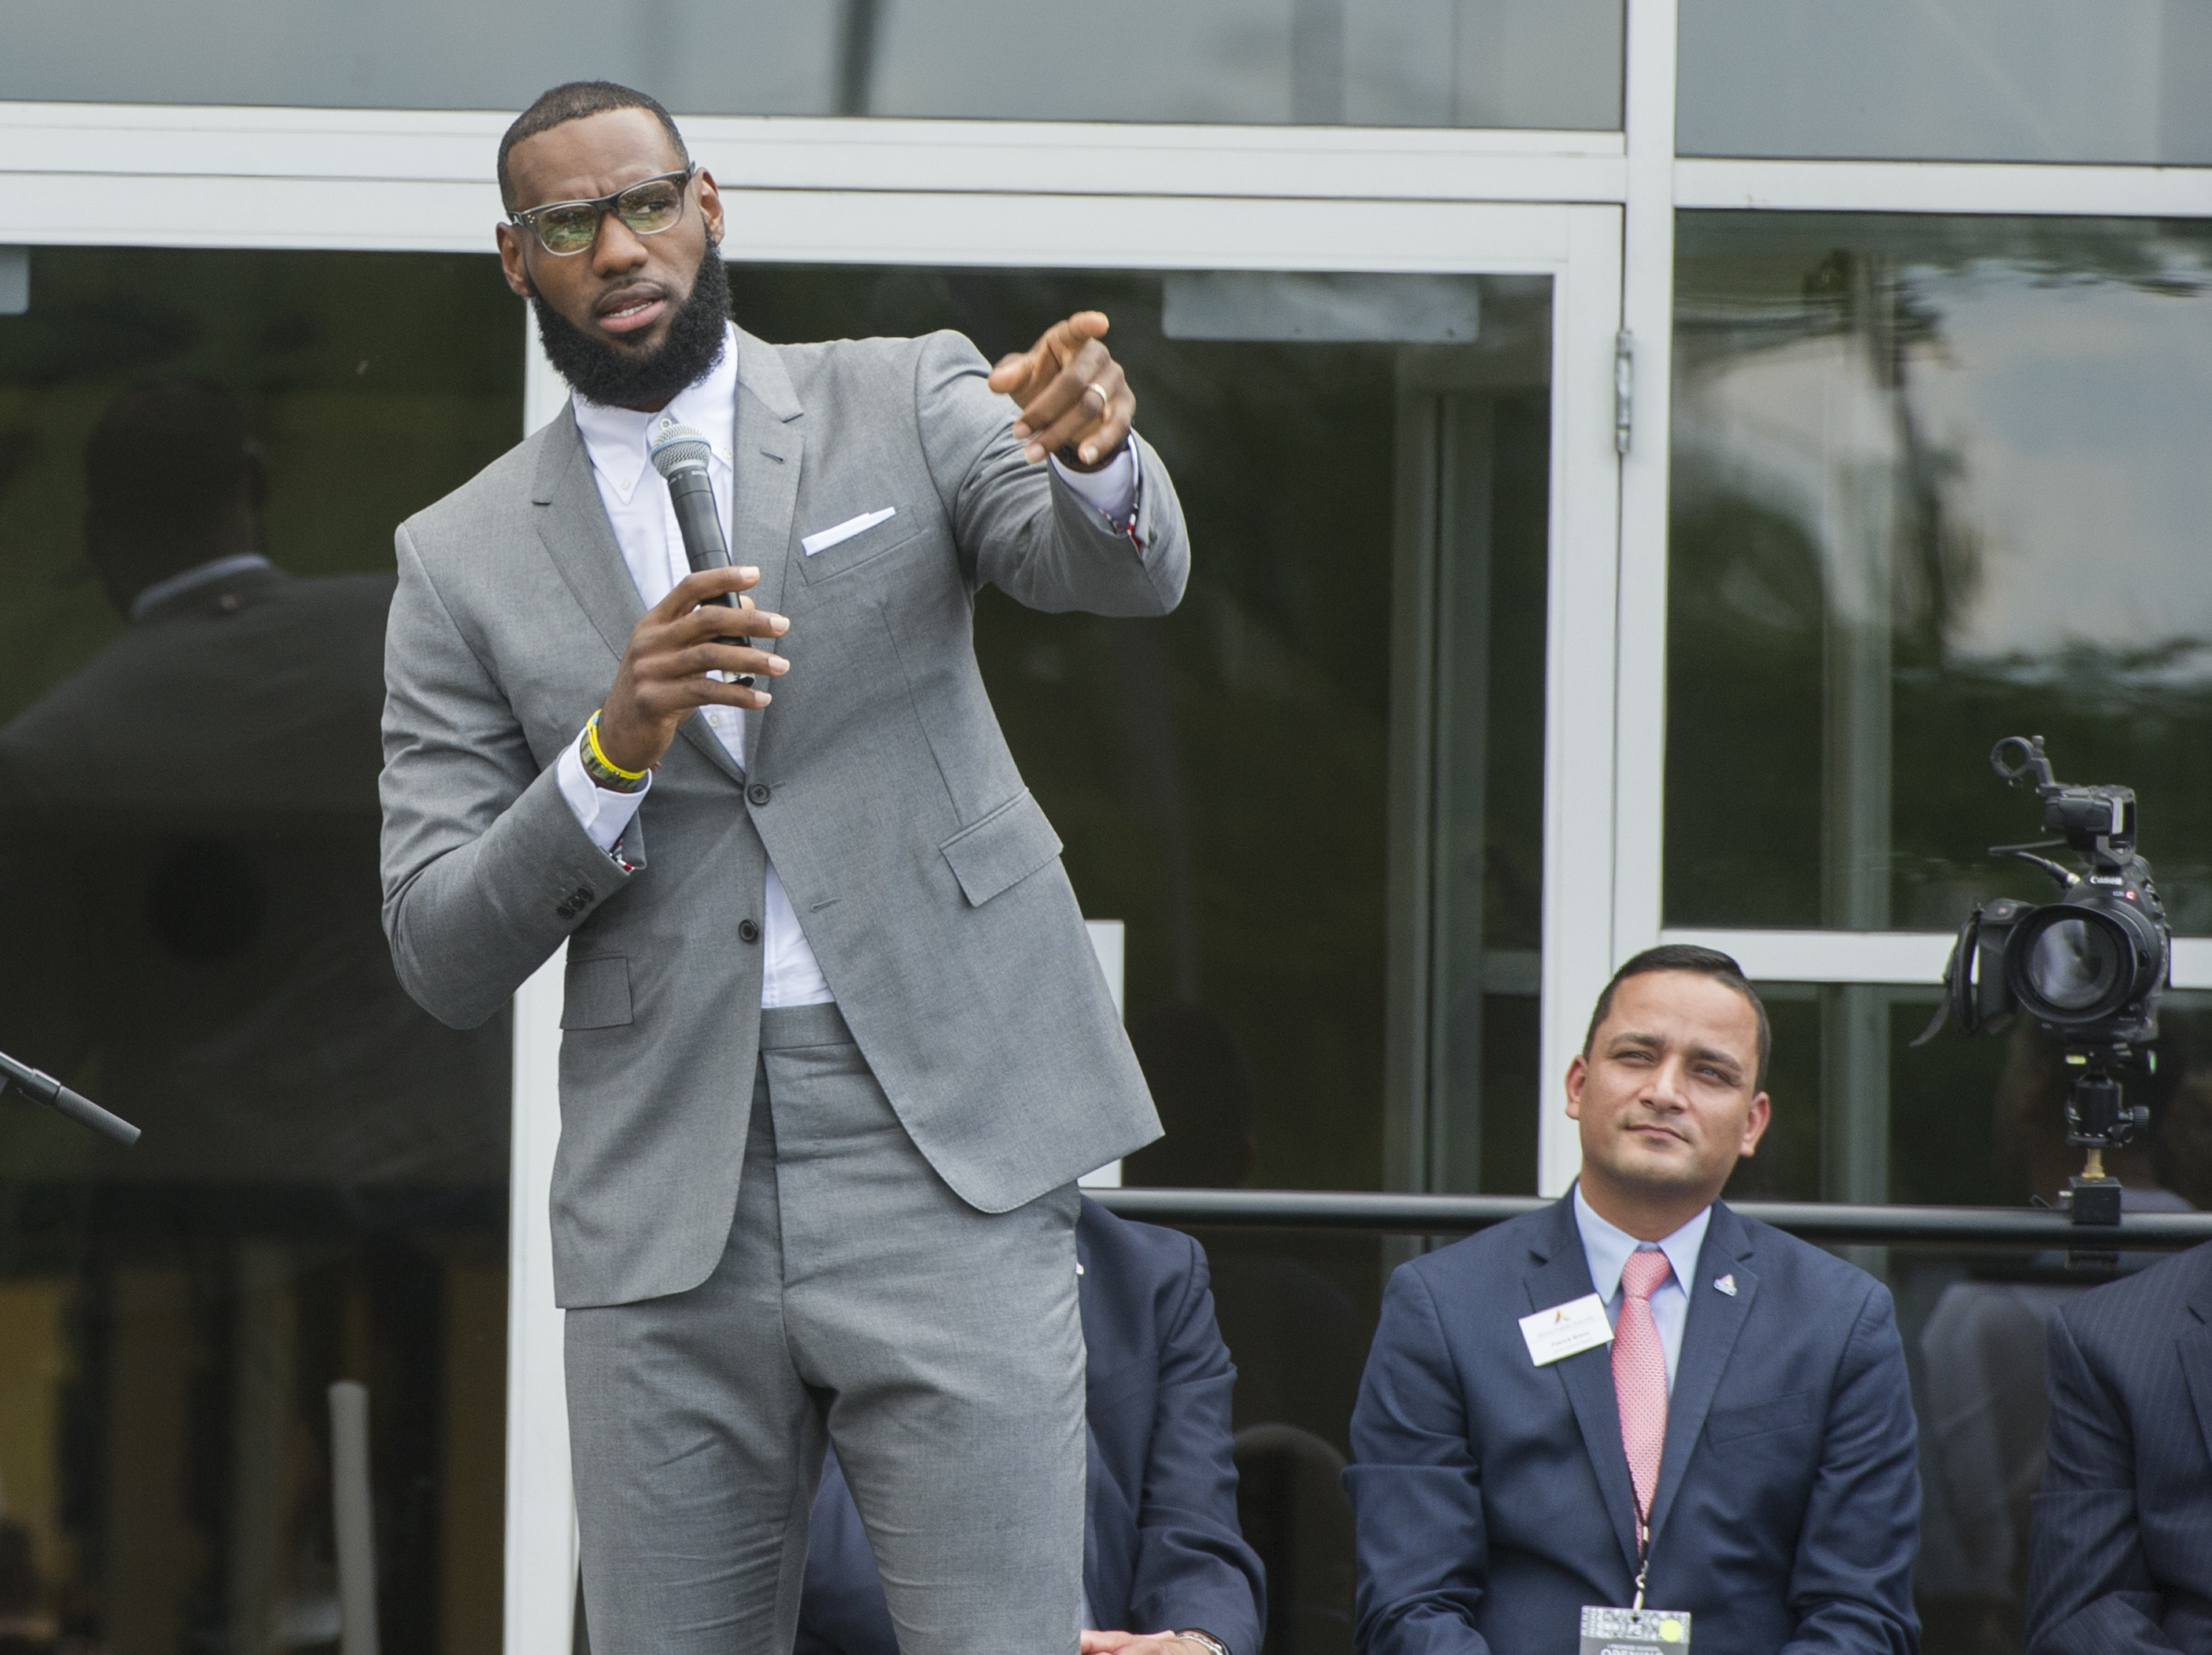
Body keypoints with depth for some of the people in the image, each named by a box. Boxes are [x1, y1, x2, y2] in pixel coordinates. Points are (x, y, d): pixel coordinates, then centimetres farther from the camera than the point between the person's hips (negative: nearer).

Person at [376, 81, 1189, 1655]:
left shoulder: (905, 405, 8)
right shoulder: (465, 561, 9)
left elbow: (1127, 573, -11)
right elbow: (442, 954, 3)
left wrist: (1097, 456, -35)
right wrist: (613, 750, -13)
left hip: (944, 1153, -2)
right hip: (669, 1201, 2)